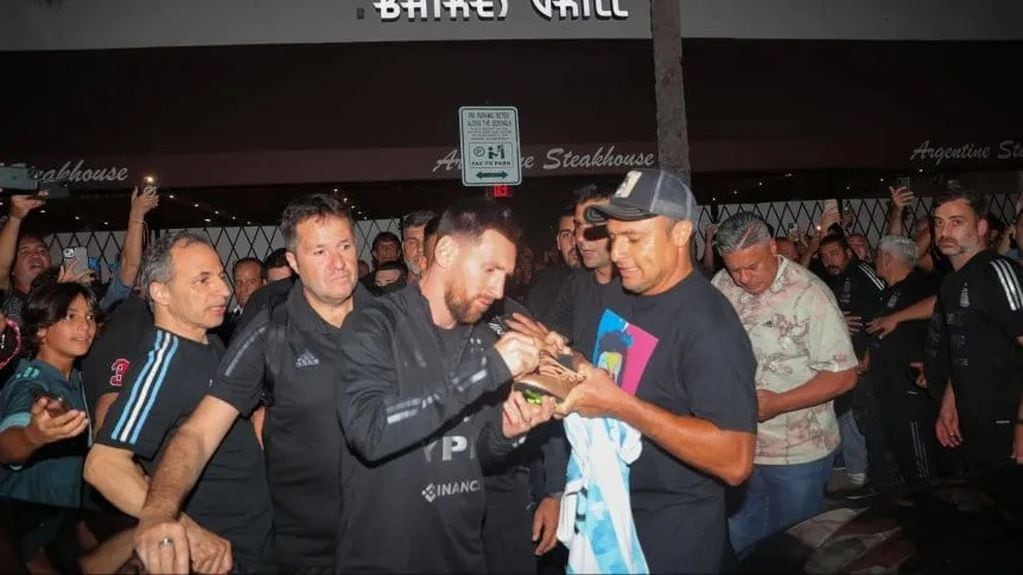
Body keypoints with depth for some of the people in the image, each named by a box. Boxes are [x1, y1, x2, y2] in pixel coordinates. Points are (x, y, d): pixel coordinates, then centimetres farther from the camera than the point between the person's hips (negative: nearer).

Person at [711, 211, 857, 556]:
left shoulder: (809, 294, -16)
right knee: (738, 544, 19)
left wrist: (777, 403, -24)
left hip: (797, 453, -4)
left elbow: (844, 376, -14)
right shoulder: (722, 286, -4)